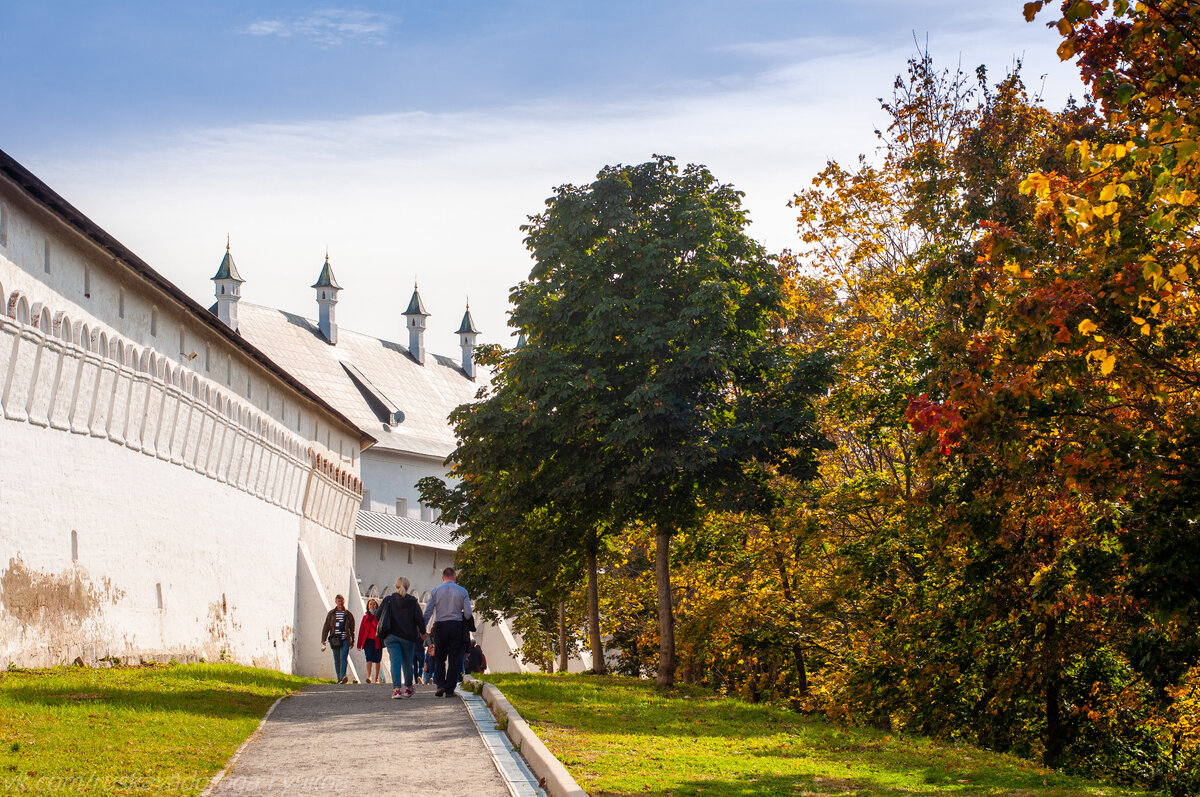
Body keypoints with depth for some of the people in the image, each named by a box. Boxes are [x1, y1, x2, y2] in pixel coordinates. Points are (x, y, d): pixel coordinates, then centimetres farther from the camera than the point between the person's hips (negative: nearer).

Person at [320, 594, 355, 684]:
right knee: (337, 660, 7)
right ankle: (339, 678, 16)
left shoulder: (348, 614, 7)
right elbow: (326, 627, 7)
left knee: (343, 658, -18)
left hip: (345, 639, -2)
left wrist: (352, 641, 14)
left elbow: (352, 628, 13)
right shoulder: (331, 613, 9)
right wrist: (323, 640, 0)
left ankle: (343, 676, -30)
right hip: (334, 640, 2)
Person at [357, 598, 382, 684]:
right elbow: (361, 631, 11)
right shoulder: (365, 617, 11)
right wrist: (359, 644, 7)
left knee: (377, 660, 4)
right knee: (369, 659, -15)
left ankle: (376, 679, 16)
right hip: (368, 641, 1)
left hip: (377, 641, -1)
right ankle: (369, 677, -27)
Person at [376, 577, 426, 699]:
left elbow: (378, 615, 2)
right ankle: (408, 688, 28)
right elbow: (419, 619, -6)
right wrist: (423, 632, 9)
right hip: (408, 637, 0)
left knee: (395, 662, -7)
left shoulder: (388, 600, 1)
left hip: (391, 637, 0)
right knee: (407, 663, 14)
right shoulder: (412, 601, -1)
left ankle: (396, 689, -23)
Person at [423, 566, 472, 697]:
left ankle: (440, 685, -2)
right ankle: (450, 690, 1)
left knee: (439, 658, 13)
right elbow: (468, 613, -3)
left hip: (440, 626, 1)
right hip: (456, 626, -1)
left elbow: (428, 611, -2)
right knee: (454, 659, 4)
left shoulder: (436, 591, 1)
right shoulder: (462, 591, 0)